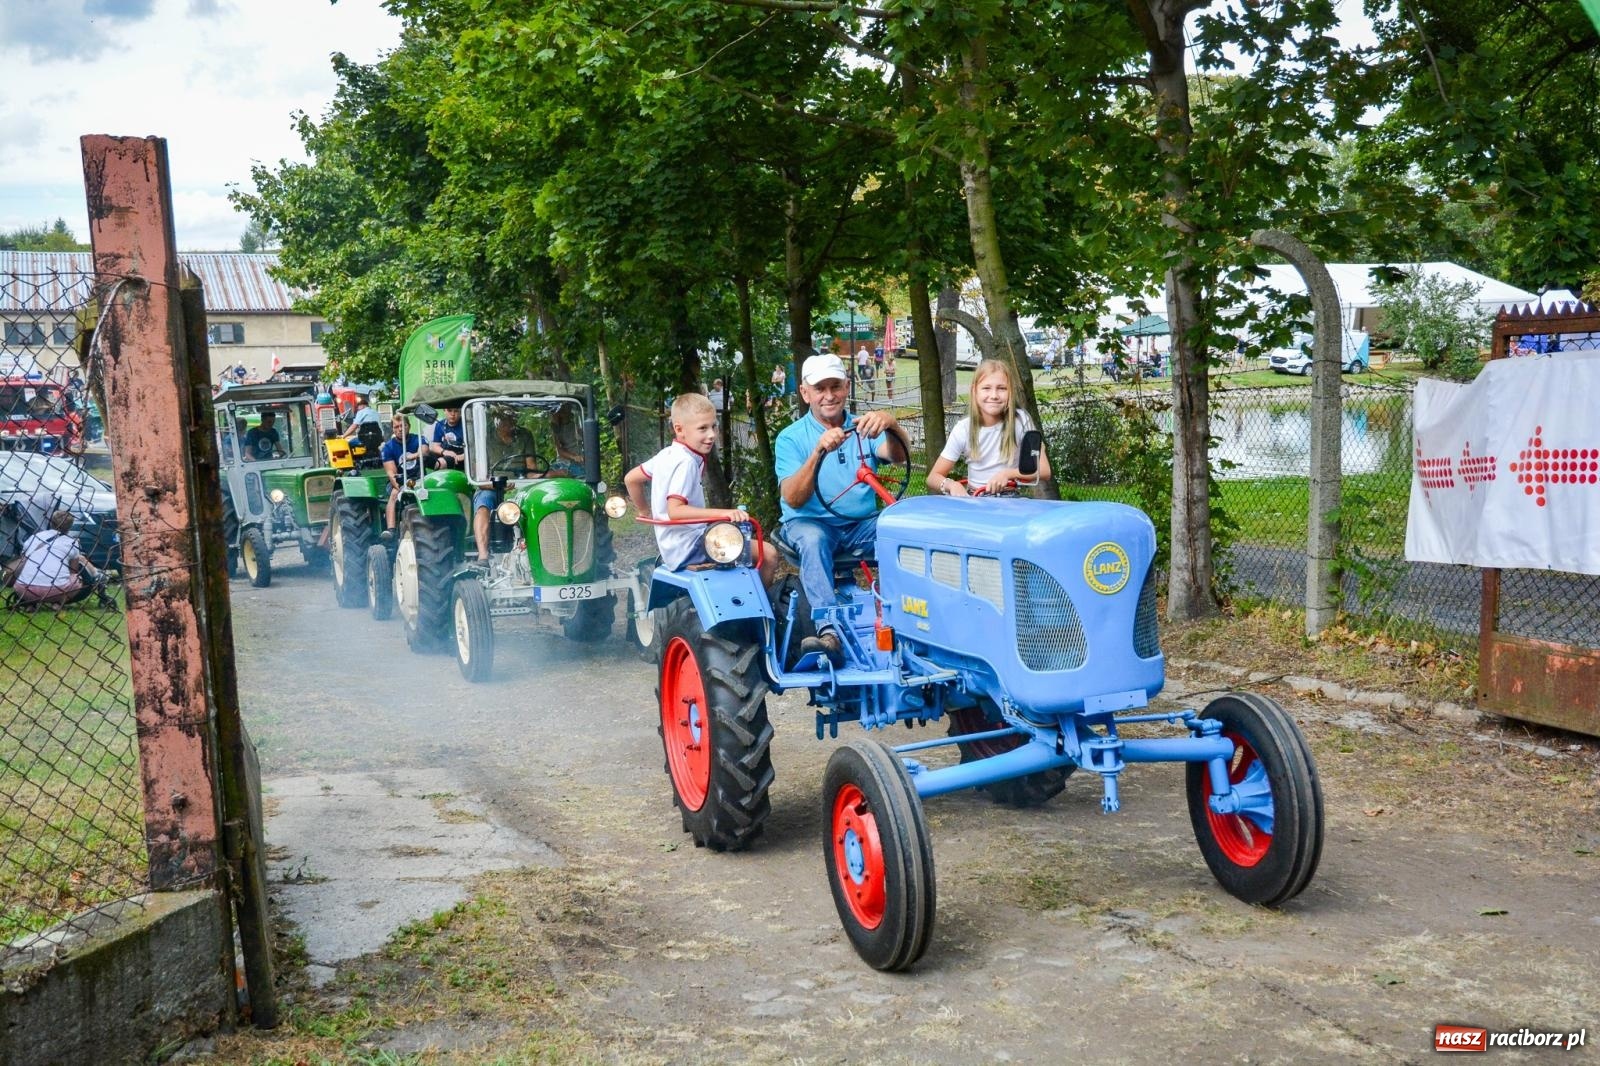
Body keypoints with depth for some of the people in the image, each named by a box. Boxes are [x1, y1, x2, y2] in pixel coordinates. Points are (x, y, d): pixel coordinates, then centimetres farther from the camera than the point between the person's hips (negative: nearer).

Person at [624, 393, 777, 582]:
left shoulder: (667, 454, 9)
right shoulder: (686, 462, -19)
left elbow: (630, 478, 17)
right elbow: (675, 510, -28)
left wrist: (646, 512, 26)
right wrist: (722, 513, -35)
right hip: (689, 550, -11)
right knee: (768, 556, -17)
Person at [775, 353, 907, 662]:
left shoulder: (862, 429, 10)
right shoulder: (791, 437, 1)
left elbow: (898, 456, -12)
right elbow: (793, 499, -14)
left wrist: (890, 425, -34)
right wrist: (819, 452, -28)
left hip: (861, 523, 3)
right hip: (810, 522, -3)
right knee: (813, 539, -38)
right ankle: (829, 631, -48)